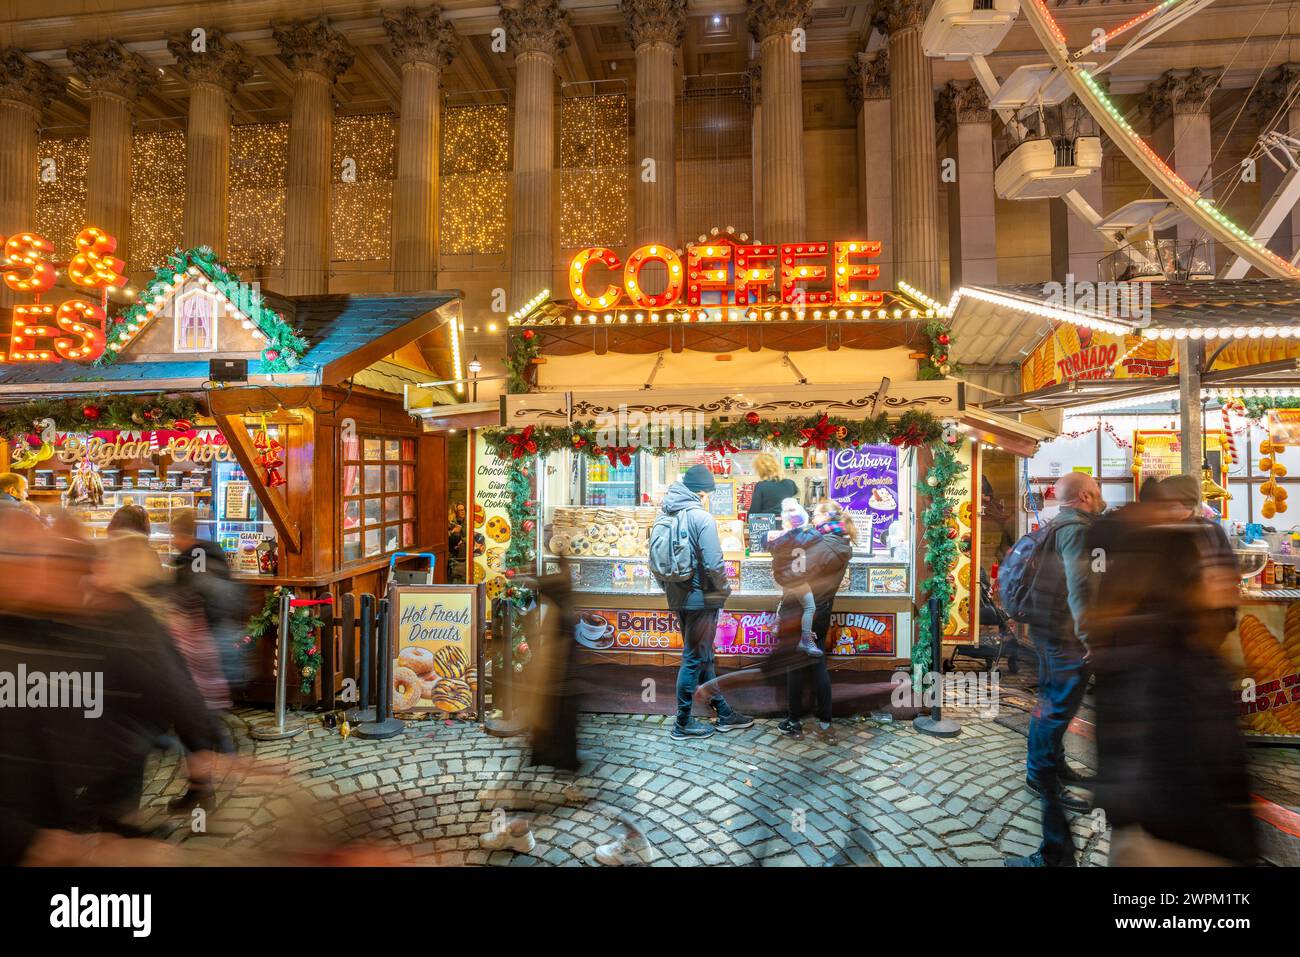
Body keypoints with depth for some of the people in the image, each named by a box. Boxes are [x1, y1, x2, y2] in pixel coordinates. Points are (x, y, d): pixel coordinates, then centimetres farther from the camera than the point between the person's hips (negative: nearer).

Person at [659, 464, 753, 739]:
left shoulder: (666, 517, 5)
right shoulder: (702, 518, -18)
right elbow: (713, 564, -23)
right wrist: (725, 589, -5)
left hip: (678, 598, 8)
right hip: (701, 599, -8)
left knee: (702, 656, 17)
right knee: (694, 659, 6)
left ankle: (724, 714, 32)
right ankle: (683, 723, 18)